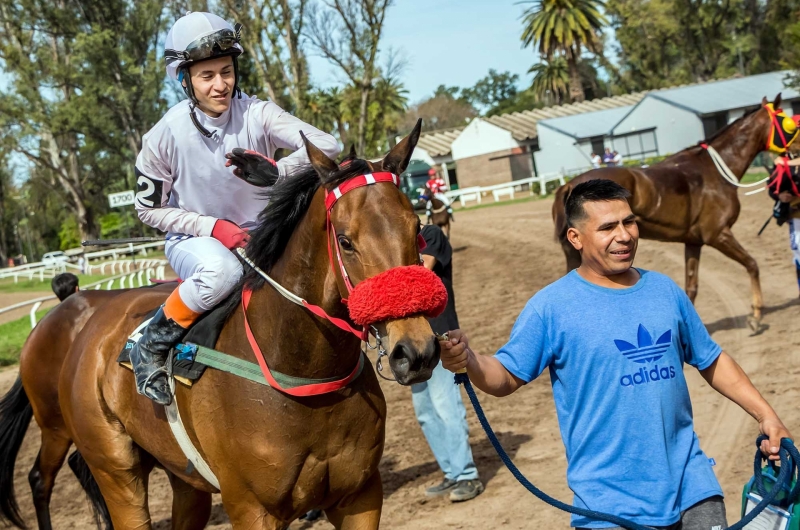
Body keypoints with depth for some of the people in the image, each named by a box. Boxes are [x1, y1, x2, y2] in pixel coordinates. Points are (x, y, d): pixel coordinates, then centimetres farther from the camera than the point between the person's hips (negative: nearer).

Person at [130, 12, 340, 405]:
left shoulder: (256, 114, -14)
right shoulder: (165, 136, -16)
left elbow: (326, 146, -23)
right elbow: (149, 209, -6)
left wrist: (277, 172, -41)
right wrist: (214, 227, -18)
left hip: (259, 236, 3)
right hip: (193, 240, -3)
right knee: (222, 270, -39)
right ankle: (150, 348, -17)